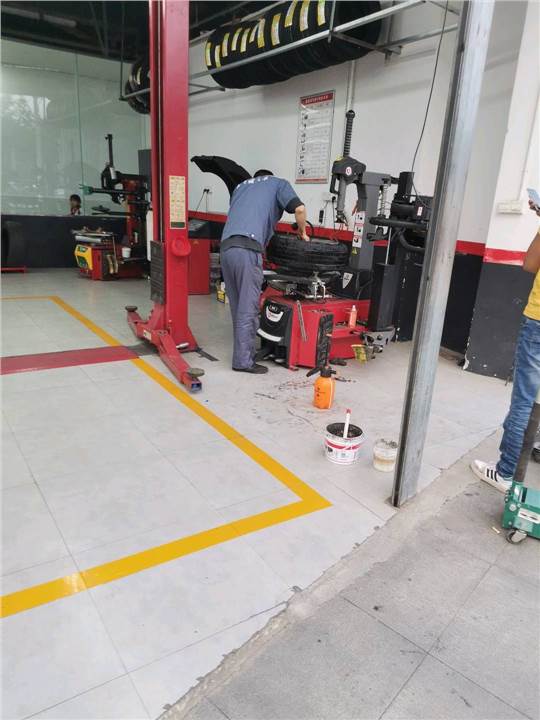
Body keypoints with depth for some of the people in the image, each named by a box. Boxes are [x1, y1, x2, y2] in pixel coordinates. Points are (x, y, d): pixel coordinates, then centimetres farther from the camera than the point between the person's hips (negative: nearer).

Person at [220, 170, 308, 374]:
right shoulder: (278, 183, 19)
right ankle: (243, 361, 0)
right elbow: (299, 208, 4)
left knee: (238, 307, 14)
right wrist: (302, 233, 21)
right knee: (248, 309, -3)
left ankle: (243, 352, 23)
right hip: (247, 249, -6)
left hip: (226, 247, 6)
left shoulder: (240, 186, 35)